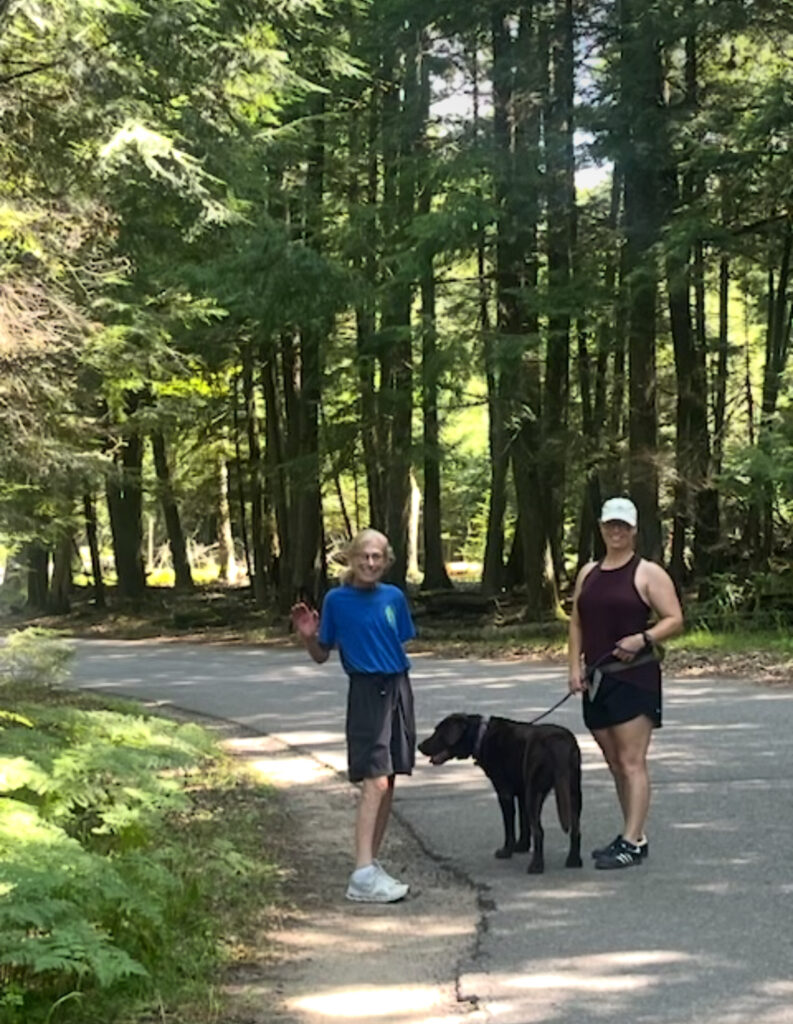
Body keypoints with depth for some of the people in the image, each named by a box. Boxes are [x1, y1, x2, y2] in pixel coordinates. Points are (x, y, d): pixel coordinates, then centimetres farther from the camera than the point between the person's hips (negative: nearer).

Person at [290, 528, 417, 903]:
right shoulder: (337, 600, -3)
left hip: (398, 688, 5)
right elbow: (322, 655, 3)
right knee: (375, 781, -16)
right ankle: (363, 876, -20)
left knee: (388, 783, 8)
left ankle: (373, 862, 18)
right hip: (366, 692, -5)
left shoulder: (394, 598, 7)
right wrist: (308, 636, -16)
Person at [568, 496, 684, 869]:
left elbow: (674, 619, -7)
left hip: (634, 678, -7)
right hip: (597, 681, 7)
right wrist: (575, 666, 5)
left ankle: (632, 842, -9)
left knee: (631, 762, -9)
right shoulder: (588, 573, 15)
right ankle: (632, 836, 20)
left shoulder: (648, 573, -3)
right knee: (615, 764, 11)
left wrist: (643, 638, -22)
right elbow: (577, 623, 16)